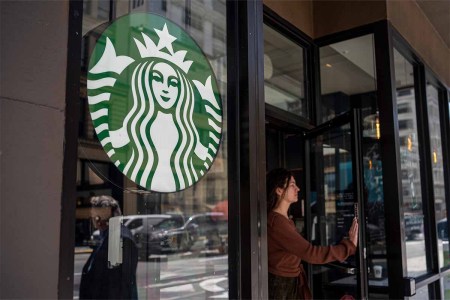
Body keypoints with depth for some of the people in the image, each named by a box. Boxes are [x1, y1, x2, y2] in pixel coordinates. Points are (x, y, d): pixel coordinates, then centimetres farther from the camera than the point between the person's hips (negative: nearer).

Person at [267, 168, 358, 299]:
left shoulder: (285, 220, 11)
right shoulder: (275, 221, -22)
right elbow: (310, 253, -26)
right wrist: (350, 245, -21)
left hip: (293, 284, 9)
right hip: (278, 287, -9)